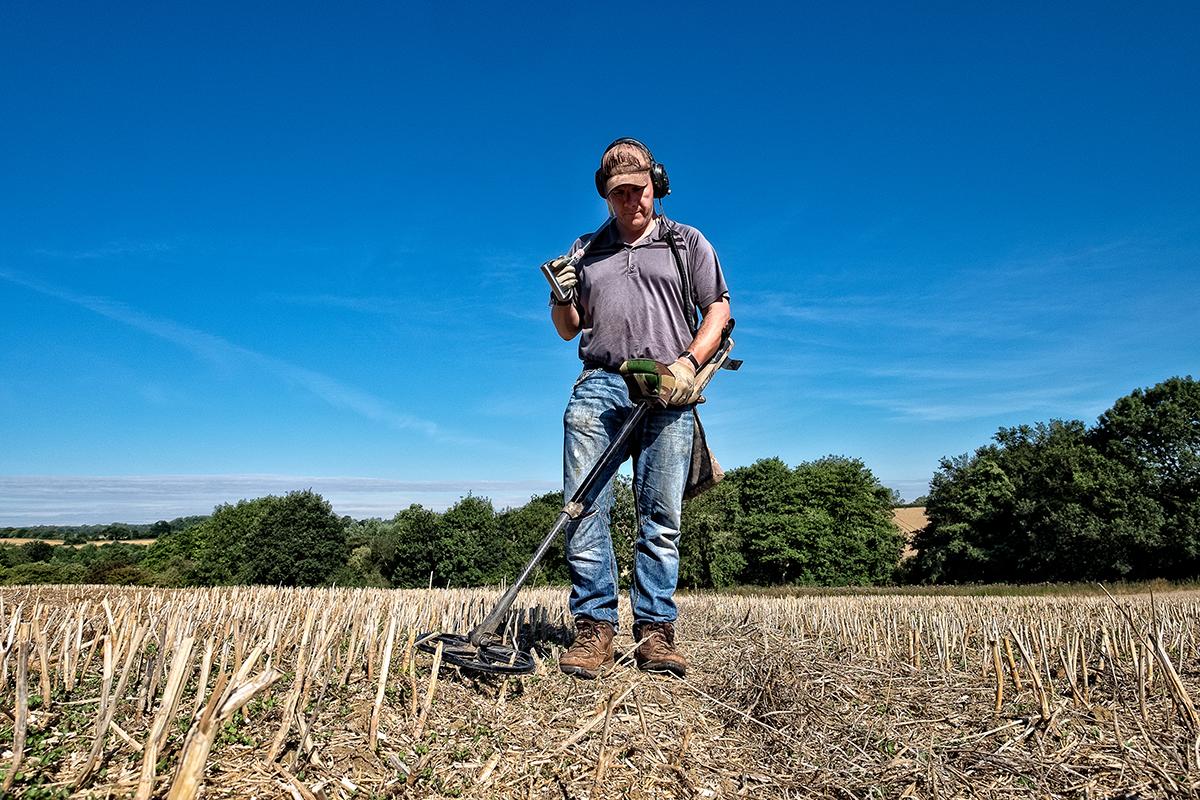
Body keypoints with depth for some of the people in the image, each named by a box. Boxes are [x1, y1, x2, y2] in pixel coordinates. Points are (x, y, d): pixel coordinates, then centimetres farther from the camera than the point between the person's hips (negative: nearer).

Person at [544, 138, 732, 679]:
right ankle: (595, 627, -2)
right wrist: (561, 298, 0)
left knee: (661, 517, -3)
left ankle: (655, 632, 3)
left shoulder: (687, 243, 17)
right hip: (599, 385, 2)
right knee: (585, 508, -8)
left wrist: (689, 363, -7)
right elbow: (569, 330, 23)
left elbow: (718, 309, 9)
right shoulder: (585, 250, 23)